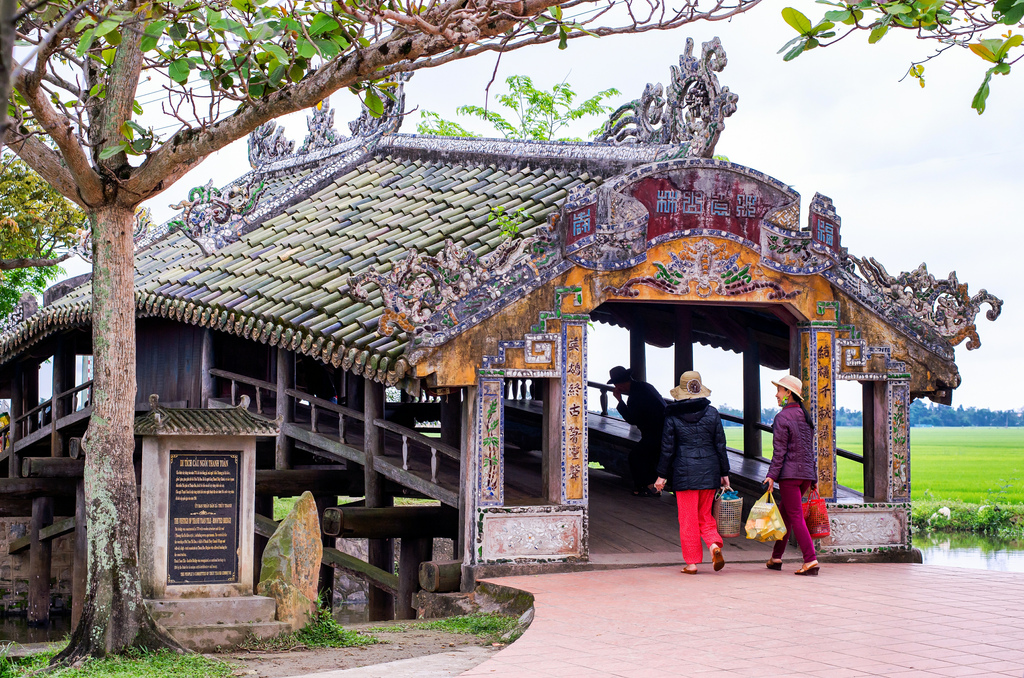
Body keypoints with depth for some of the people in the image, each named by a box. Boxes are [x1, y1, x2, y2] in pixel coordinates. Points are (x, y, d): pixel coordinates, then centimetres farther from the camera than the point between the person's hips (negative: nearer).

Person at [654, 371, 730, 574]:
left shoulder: (672, 415, -4)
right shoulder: (712, 413, 2)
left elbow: (667, 448, -2)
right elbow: (720, 445, 4)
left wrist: (662, 475, 4)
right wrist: (724, 473, 11)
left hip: (684, 472, -2)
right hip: (709, 471, 2)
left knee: (688, 519, 4)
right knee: (705, 515, 15)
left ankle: (692, 562, 5)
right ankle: (714, 545, -9)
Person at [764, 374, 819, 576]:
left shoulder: (782, 417, -9)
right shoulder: (805, 417, 14)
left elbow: (779, 451, -15)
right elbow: (811, 450, 17)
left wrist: (772, 476, -14)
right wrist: (814, 478, 20)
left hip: (790, 473, -8)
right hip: (807, 472, 8)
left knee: (795, 517, -8)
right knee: (784, 512, 18)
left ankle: (811, 560, -16)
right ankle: (776, 557, 24)